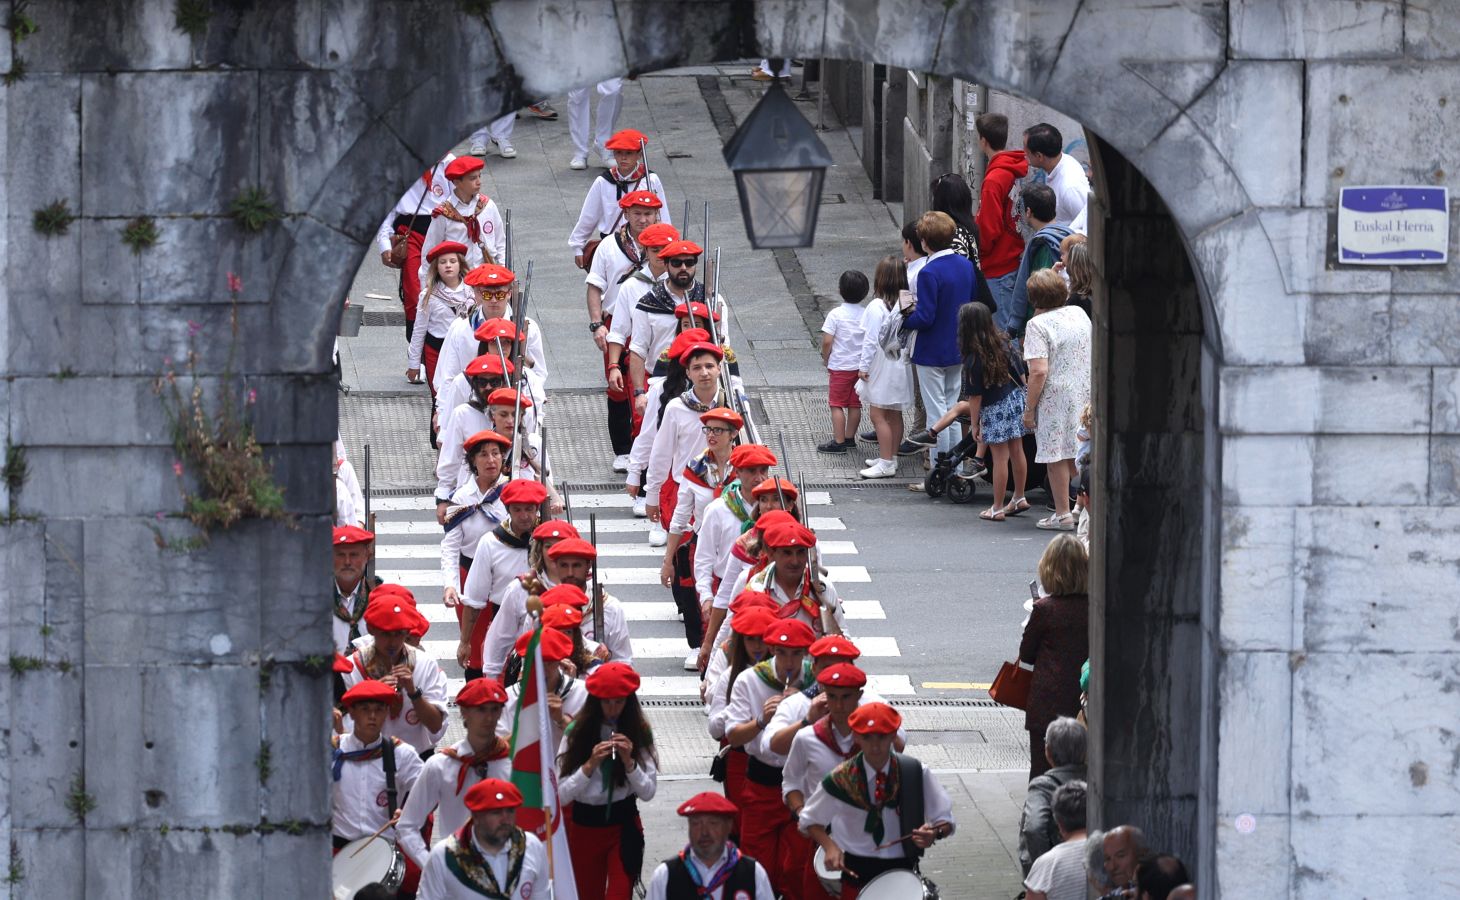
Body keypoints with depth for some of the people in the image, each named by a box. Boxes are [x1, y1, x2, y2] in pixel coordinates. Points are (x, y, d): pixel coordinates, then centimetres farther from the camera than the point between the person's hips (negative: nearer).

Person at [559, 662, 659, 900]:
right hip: (584, 825, 2)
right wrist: (590, 765, -21)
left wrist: (629, 762, -19)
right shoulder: (577, 732, -6)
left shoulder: (639, 733, -4)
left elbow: (648, 792, -5)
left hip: (624, 826, -1)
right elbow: (561, 795, -9)